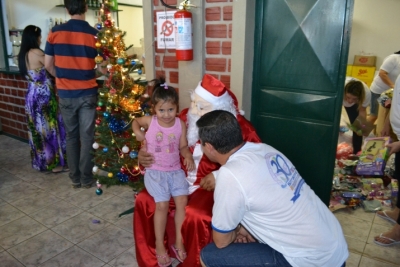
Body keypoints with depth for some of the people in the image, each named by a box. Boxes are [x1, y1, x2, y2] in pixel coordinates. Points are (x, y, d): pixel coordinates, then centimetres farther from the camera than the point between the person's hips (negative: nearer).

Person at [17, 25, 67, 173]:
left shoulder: (23, 55, 10)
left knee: (37, 130, 15)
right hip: (43, 97, -8)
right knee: (50, 129, 1)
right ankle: (55, 163, 9)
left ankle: (41, 162, 26)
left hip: (32, 96, 8)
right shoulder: (36, 52, -16)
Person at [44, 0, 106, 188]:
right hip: (87, 93, -2)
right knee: (87, 136, 6)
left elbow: (48, 65, 2)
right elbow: (101, 68, -8)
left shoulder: (55, 32, -2)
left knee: (71, 136, 13)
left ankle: (75, 178, 21)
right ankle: (86, 178, 15)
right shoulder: (94, 34, -8)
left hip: (65, 94, 2)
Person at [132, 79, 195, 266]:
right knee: (162, 204, -15)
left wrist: (188, 156, -14)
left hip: (176, 171, 2)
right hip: (155, 172, -2)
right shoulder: (150, 121, -5)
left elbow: (183, 146, 5)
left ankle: (179, 242, 4)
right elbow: (135, 121, 16)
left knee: (182, 201, -13)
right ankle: (159, 245, 3)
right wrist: (137, 131, -4)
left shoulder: (180, 124, -2)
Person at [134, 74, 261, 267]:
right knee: (144, 200, -6)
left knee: (195, 215, -31)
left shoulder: (237, 127, -16)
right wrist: (144, 155, -10)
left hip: (211, 185, -5)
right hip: (179, 179, 5)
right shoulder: (186, 117, -2)